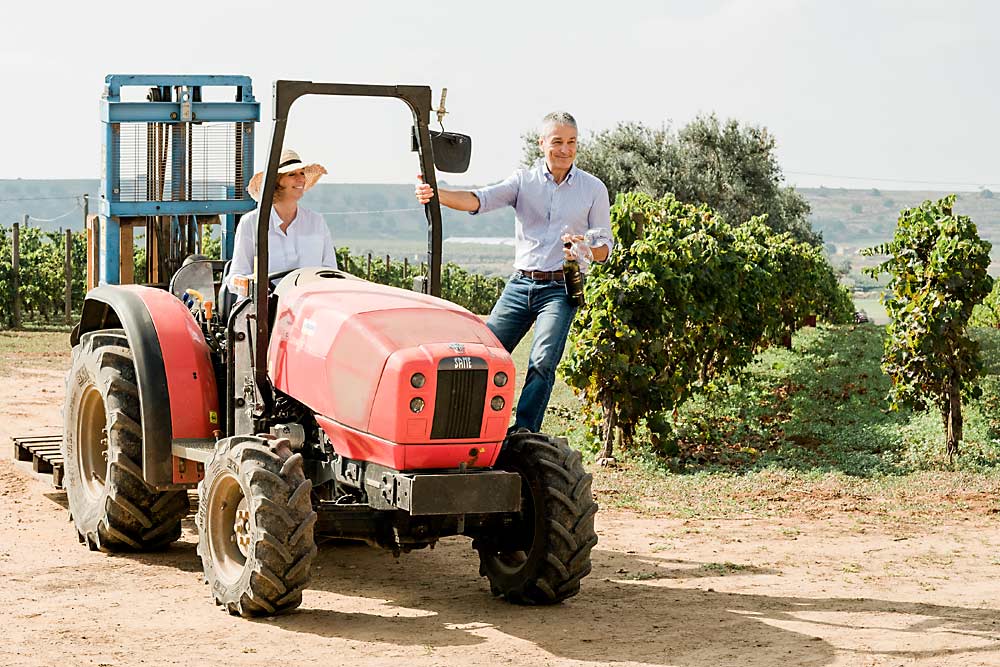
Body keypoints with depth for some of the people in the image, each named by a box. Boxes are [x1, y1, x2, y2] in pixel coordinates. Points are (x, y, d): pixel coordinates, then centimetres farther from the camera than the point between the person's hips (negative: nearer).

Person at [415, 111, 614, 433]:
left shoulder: (593, 189, 5)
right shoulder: (524, 180, 5)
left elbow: (605, 248, 8)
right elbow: (480, 200, -11)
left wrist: (585, 250, -17)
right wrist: (436, 194, -30)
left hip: (560, 288, -2)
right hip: (520, 284, 2)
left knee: (542, 363, -18)